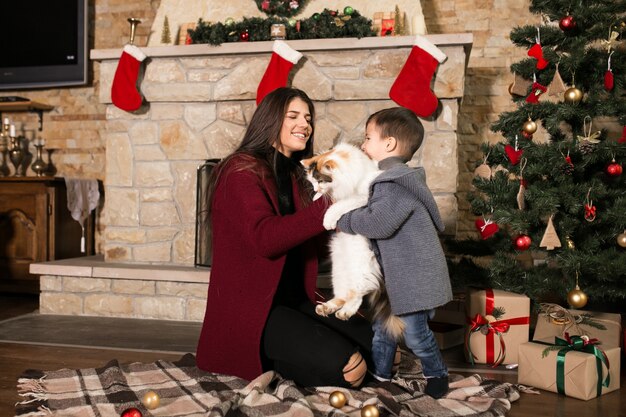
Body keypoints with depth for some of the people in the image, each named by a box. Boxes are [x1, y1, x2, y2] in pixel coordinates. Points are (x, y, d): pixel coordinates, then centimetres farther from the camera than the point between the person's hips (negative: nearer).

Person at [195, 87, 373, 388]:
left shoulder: (295, 177, 15)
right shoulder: (242, 170, -10)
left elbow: (311, 246, 10)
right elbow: (265, 238, -25)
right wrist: (328, 206, -26)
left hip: (295, 301, 9)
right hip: (250, 307, -9)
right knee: (341, 365, -25)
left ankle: (275, 364, 6)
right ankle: (267, 365, 0)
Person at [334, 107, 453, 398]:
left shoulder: (398, 182, -22)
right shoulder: (389, 179, 11)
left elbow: (379, 223, -30)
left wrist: (343, 219, -19)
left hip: (415, 274, -10)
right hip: (395, 273, 10)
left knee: (414, 333, 1)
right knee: (383, 326, 17)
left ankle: (437, 374, 22)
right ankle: (379, 374, 31)